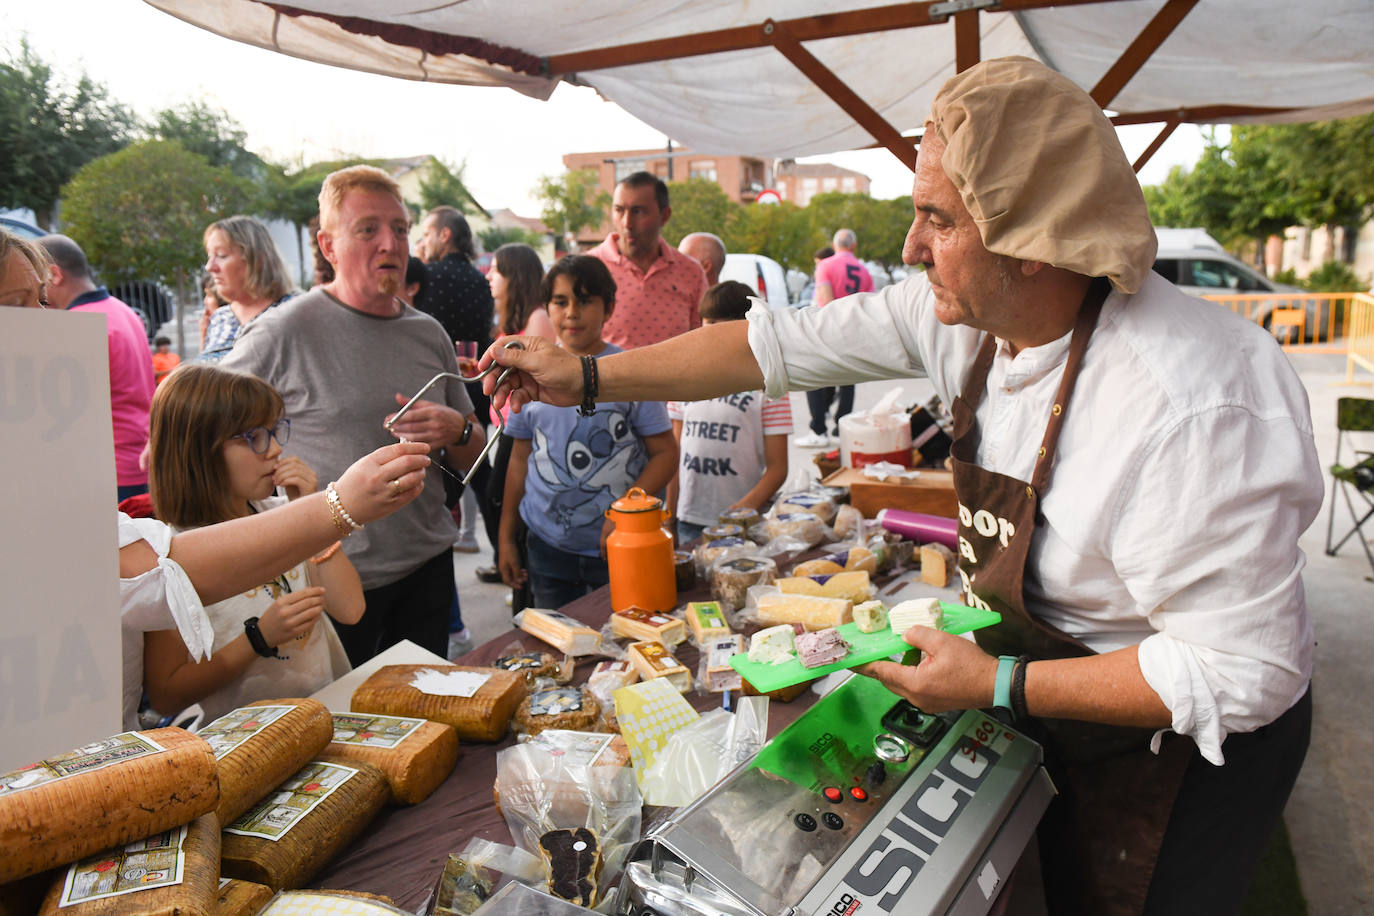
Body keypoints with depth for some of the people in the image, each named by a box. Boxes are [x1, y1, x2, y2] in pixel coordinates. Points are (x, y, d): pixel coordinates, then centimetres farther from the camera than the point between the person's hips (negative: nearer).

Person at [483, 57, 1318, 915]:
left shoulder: (1193, 415, -37)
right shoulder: (965, 311, -16)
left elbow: (1242, 675, -30)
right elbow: (785, 345, -9)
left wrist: (1000, 684, -27)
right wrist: (589, 377, -7)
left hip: (1187, 744, -6)